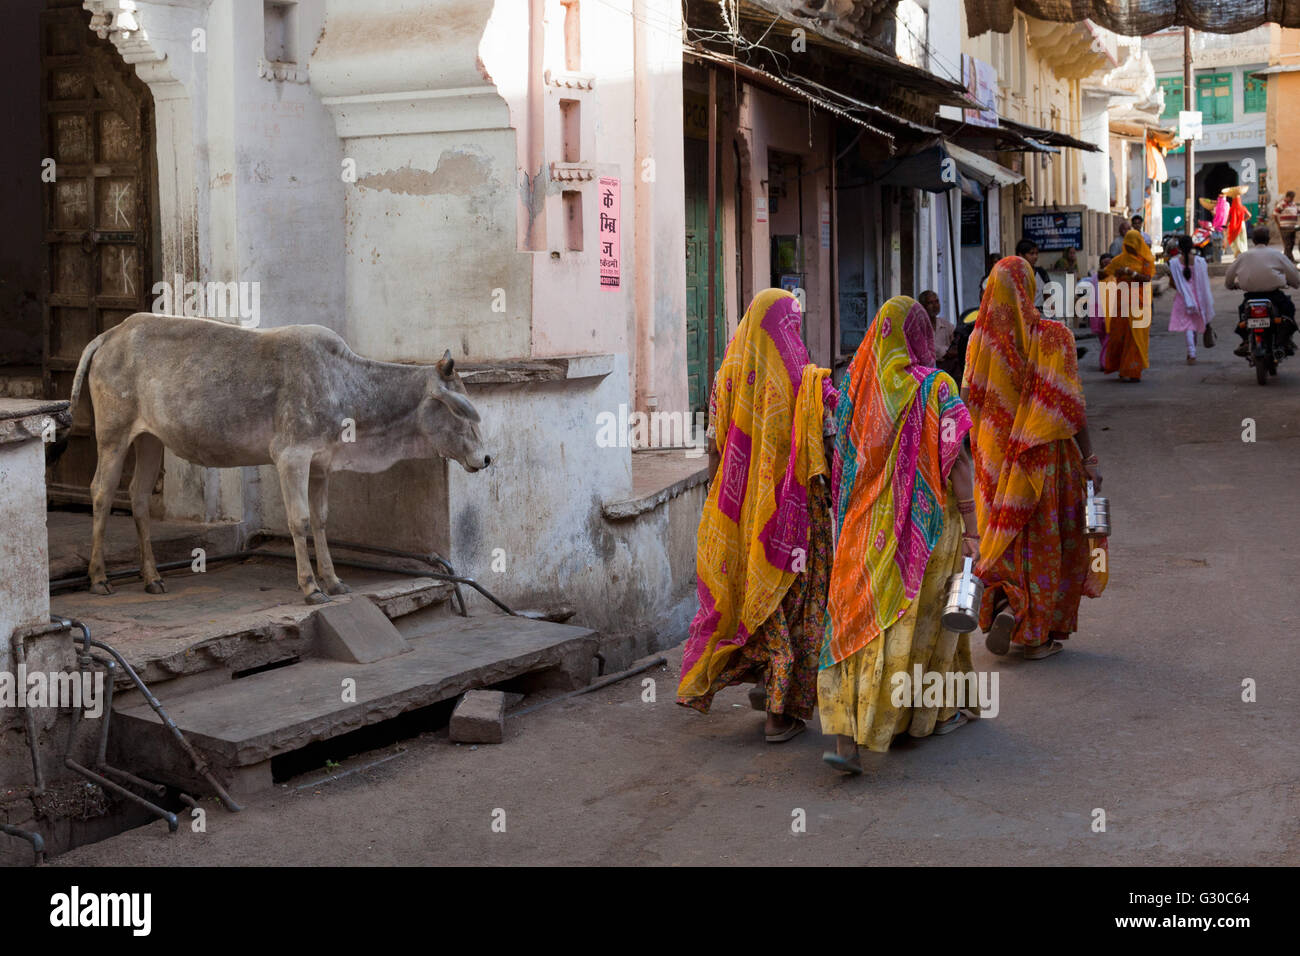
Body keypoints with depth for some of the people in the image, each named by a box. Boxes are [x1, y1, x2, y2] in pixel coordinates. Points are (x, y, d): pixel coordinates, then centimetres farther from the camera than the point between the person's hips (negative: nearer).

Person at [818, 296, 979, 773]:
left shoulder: (857, 385, 1)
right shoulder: (936, 388, -11)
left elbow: (845, 459, 8)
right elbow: (956, 463, -14)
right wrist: (971, 529, -9)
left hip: (867, 524, 3)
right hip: (927, 521, -3)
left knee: (859, 620, 2)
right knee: (929, 611, 17)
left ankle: (844, 735, -11)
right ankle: (934, 711, 34)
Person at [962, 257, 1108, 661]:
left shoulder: (981, 338, -3)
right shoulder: (1052, 337, -13)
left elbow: (968, 397, 0)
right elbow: (1070, 404, -14)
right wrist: (1089, 458, -8)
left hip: (996, 454, 3)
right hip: (1041, 454, -3)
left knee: (1004, 533, 18)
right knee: (1041, 536, 7)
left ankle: (1006, 605, 2)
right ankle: (1036, 633, 8)